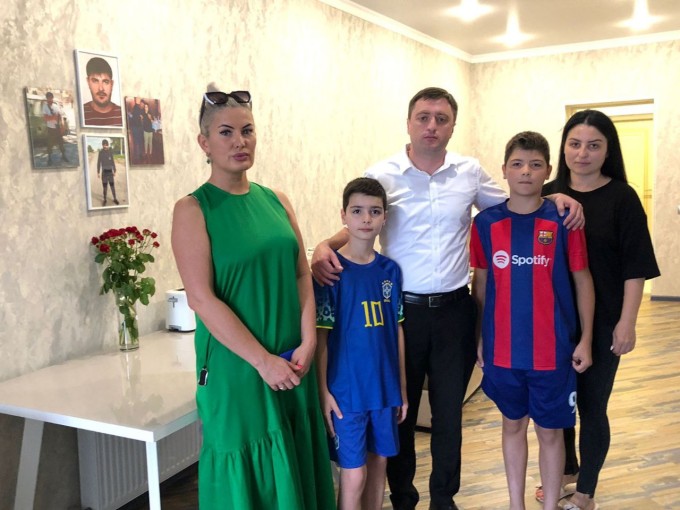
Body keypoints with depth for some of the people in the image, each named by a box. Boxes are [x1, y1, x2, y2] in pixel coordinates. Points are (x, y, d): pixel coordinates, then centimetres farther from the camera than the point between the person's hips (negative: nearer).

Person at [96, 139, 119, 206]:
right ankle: (104, 199, 9)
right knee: (104, 186, 1)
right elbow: (99, 163, 1)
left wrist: (114, 171, 6)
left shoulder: (110, 152, 3)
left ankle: (115, 199, 9)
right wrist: (98, 172, -2)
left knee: (112, 185, 0)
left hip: (110, 171, 1)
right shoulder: (100, 152, -2)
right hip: (104, 171, -1)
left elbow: (113, 162, 8)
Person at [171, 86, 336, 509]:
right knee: (246, 475, 10)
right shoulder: (193, 209, -9)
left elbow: (302, 275, 6)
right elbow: (202, 298, -15)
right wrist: (263, 360, -16)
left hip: (294, 364, 5)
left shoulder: (276, 200, 7)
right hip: (236, 368, -5)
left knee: (297, 470, 16)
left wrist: (307, 343, -6)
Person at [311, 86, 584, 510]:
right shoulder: (382, 176, -5)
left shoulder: (470, 172, 3)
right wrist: (324, 248, -21)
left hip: (454, 309, 2)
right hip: (401, 310, -2)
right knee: (400, 411, 12)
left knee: (450, 412, 14)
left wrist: (555, 197, 0)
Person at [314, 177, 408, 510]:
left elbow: (397, 331, 8)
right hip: (346, 389, -5)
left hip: (385, 387, 5)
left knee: (379, 462, 17)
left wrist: (402, 387, 10)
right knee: (354, 475, 3)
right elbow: (320, 336, -10)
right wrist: (323, 391, -12)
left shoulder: (389, 270, 3)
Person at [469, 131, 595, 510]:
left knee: (549, 431, 11)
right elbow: (481, 284, 6)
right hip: (502, 349, 2)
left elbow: (583, 280, 1)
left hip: (552, 349, -1)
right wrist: (479, 338, 6)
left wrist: (585, 339, -2)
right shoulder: (486, 222, -2)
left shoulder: (564, 220, -6)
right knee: (513, 425, 17)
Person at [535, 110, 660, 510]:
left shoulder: (622, 198, -7)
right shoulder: (548, 194, 2)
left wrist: (627, 322, -12)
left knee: (592, 405, 7)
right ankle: (568, 470, 40)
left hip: (600, 323, -3)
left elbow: (634, 267, -8)